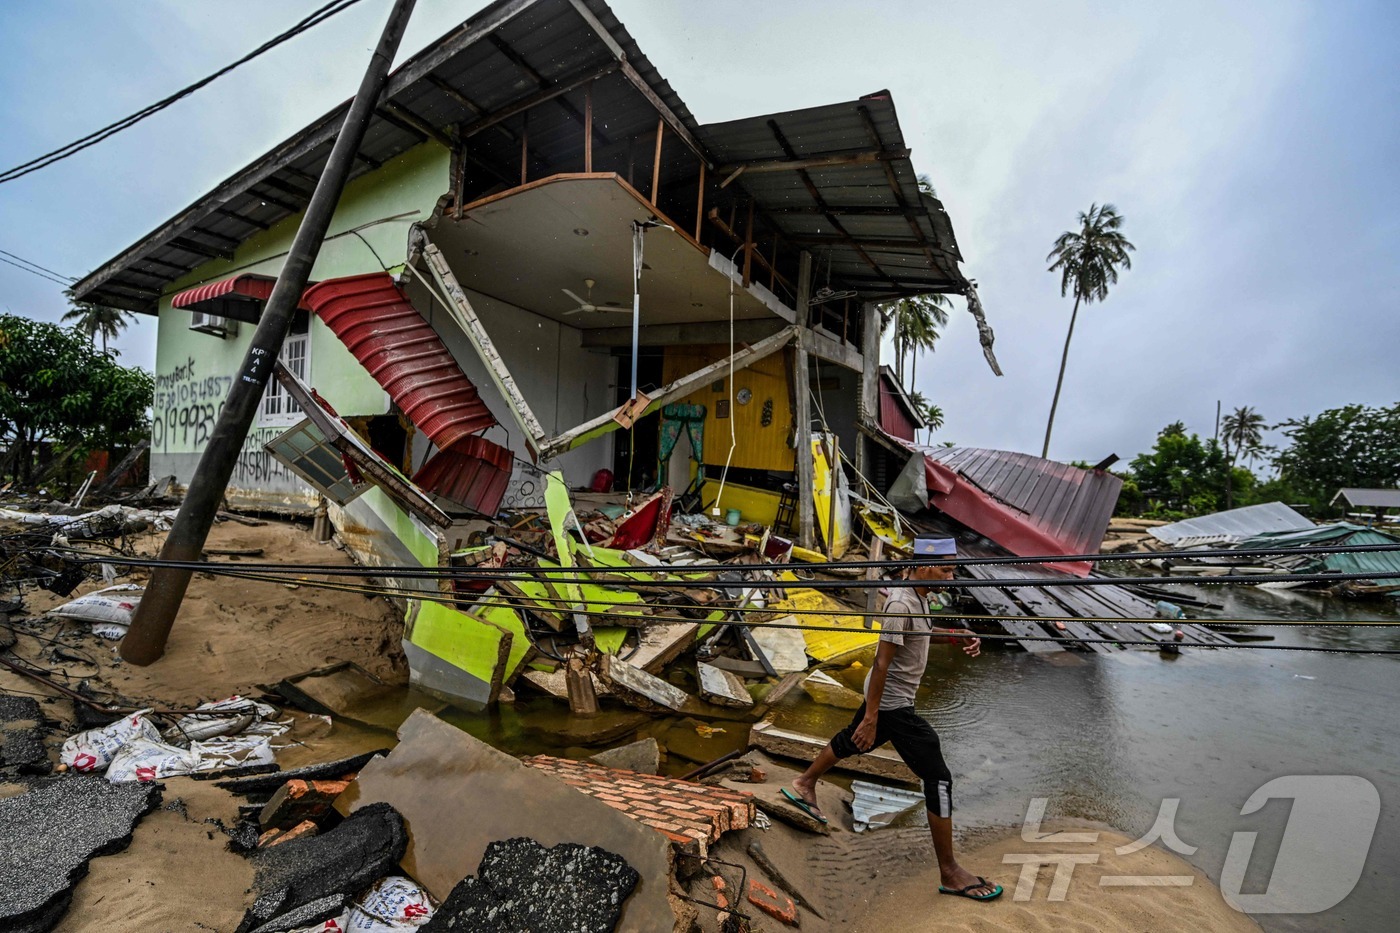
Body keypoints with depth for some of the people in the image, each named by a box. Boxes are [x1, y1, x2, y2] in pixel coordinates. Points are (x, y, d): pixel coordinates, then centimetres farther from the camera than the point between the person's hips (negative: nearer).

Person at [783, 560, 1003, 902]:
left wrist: (959, 636, 4)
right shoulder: (901, 605, -26)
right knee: (939, 777, -4)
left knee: (852, 741, 27)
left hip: (895, 698, 10)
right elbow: (881, 663, -26)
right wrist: (871, 717, -23)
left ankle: (804, 786, 49)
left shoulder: (919, 597, 3)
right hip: (892, 703, -10)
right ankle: (950, 872, 10)